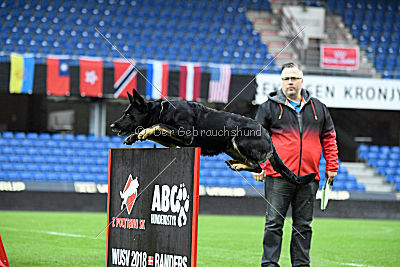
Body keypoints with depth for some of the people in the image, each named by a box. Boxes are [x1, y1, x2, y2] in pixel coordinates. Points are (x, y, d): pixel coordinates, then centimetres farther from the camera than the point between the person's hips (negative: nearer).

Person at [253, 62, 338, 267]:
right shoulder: (269, 108, 4)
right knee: (274, 223, -3)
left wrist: (332, 166, 11)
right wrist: (257, 165, -6)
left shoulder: (318, 108, 13)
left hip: (308, 178, 3)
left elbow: (329, 139, 17)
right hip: (278, 177, -3)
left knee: (303, 225, 7)